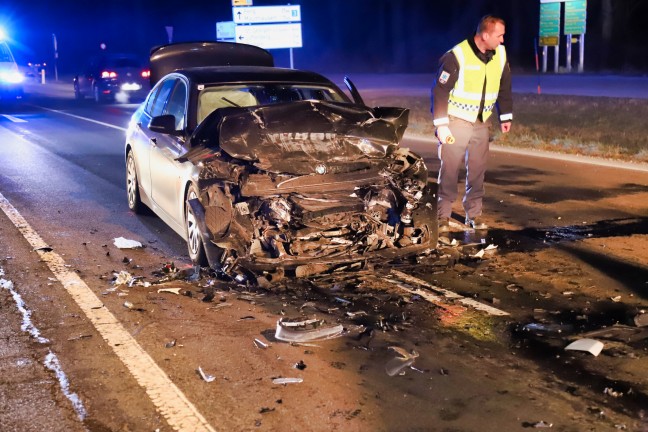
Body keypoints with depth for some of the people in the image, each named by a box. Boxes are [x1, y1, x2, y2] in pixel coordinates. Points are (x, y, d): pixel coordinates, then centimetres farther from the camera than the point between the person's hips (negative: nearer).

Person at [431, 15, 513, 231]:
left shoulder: (500, 54, -1)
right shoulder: (457, 56, -19)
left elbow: (504, 86, 12)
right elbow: (439, 91, -16)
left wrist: (505, 117, 13)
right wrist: (441, 125, -18)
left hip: (481, 122, 5)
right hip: (456, 121, -5)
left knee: (477, 170, 7)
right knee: (450, 169, -1)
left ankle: (474, 214, 19)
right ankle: (443, 216, 9)